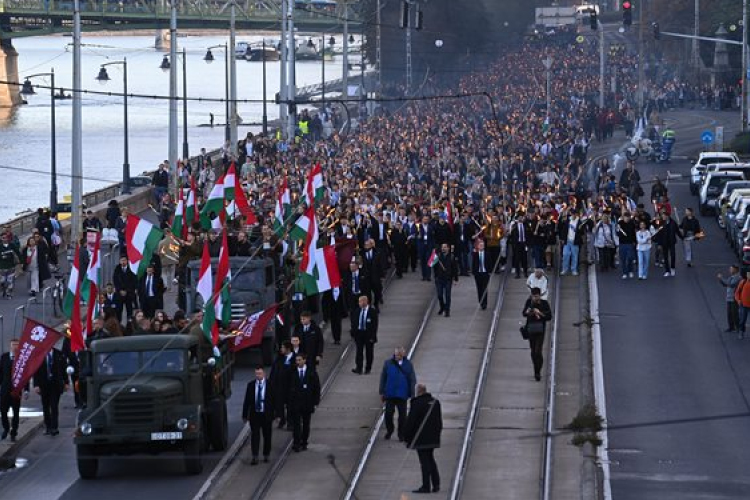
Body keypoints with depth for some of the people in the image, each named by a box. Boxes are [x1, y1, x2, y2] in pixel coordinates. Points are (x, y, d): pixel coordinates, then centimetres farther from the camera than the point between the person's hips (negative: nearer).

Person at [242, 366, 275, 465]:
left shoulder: (270, 385, -3)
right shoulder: (250, 385, 1)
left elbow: (275, 400, -1)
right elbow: (247, 401, 4)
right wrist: (245, 415, 1)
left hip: (266, 415, 0)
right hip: (254, 415, 0)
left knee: (267, 436, 9)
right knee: (254, 436, -5)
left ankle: (266, 455, 23)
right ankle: (255, 457, -5)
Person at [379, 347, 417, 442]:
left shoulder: (408, 365, -2)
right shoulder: (388, 363, -1)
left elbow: (412, 380, 1)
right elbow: (383, 378, 4)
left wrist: (412, 394, -2)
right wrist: (382, 392, 3)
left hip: (402, 395, 0)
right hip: (390, 394, 0)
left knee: (402, 415, 5)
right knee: (388, 413, 3)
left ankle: (401, 434, 18)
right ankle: (389, 430, 27)